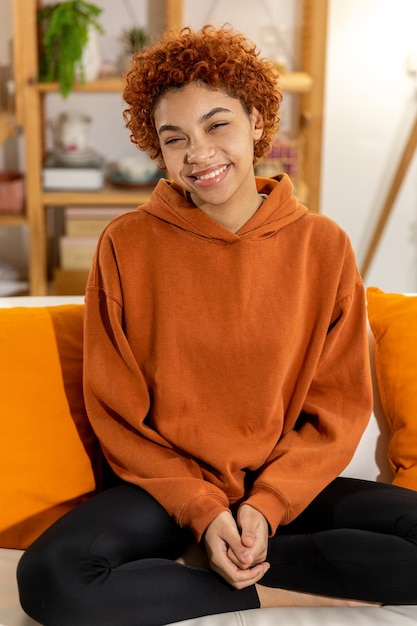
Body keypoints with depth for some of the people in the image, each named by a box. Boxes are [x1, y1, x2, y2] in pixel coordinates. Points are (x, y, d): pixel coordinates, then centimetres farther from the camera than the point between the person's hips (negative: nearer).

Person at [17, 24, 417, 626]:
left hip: (289, 486, 2)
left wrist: (267, 505, -12)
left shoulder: (323, 245, -3)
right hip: (167, 487, -1)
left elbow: (340, 408, 0)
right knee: (50, 577, -28)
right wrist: (202, 509, -12)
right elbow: (115, 414, -3)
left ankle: (188, 567, -12)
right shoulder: (126, 246, -6)